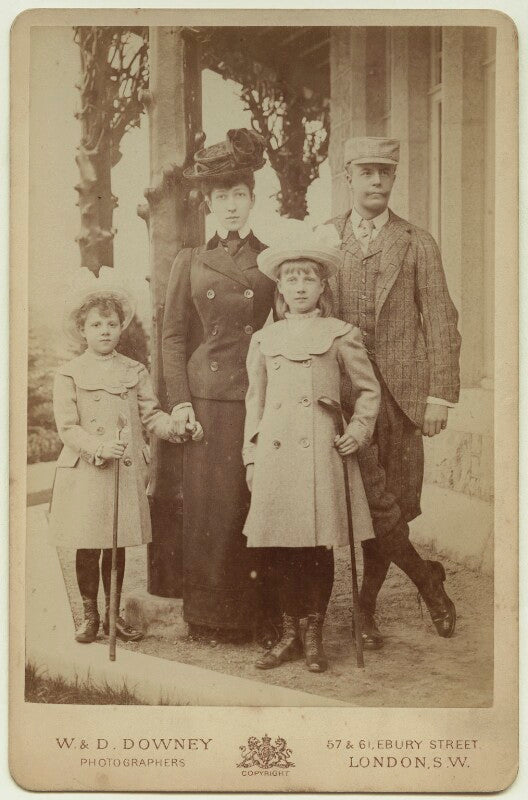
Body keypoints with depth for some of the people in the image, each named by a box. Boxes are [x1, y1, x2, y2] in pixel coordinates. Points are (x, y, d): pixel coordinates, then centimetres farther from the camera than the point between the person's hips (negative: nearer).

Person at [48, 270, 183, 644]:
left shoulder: (135, 371, 8)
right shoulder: (69, 374, -1)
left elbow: (151, 414, 6)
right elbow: (67, 427, -7)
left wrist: (178, 426, -13)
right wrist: (99, 448, -22)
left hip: (127, 469, 2)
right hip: (85, 472, -2)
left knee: (117, 547, 10)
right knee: (87, 548, 3)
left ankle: (114, 614, 24)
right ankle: (90, 616, 19)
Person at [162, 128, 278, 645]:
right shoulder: (190, 263, 11)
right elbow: (173, 337, 9)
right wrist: (179, 400, -3)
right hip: (208, 399, 0)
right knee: (212, 505, 0)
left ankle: (261, 616, 11)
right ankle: (212, 618, 11)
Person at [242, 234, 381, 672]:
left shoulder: (341, 335, 5)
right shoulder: (264, 340, 13)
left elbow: (369, 390, 12)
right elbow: (255, 402, 16)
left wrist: (358, 432, -1)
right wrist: (251, 456, 12)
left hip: (323, 455, -2)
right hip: (276, 456, 3)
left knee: (319, 549, 1)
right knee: (281, 549, 4)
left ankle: (314, 636, 16)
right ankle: (290, 633, 19)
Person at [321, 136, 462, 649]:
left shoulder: (418, 245, 9)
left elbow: (441, 324, 4)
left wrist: (440, 395, -5)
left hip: (400, 389, 0)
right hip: (342, 389, 0)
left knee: (396, 501, 2)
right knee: (369, 496, -9)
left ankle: (366, 606, 19)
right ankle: (427, 580, 13)